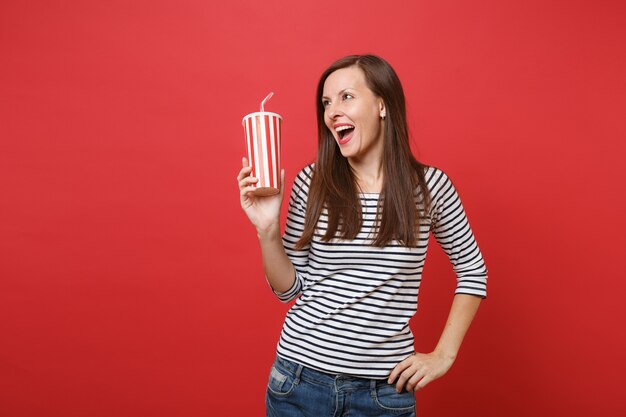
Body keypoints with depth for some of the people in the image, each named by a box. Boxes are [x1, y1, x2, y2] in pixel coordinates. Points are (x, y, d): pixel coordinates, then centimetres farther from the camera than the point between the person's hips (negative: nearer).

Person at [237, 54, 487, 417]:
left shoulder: (429, 185, -7)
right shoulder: (310, 183, -6)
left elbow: (473, 271, 6)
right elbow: (289, 289, -1)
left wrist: (444, 354, 1)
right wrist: (267, 229, -16)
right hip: (301, 377, 1)